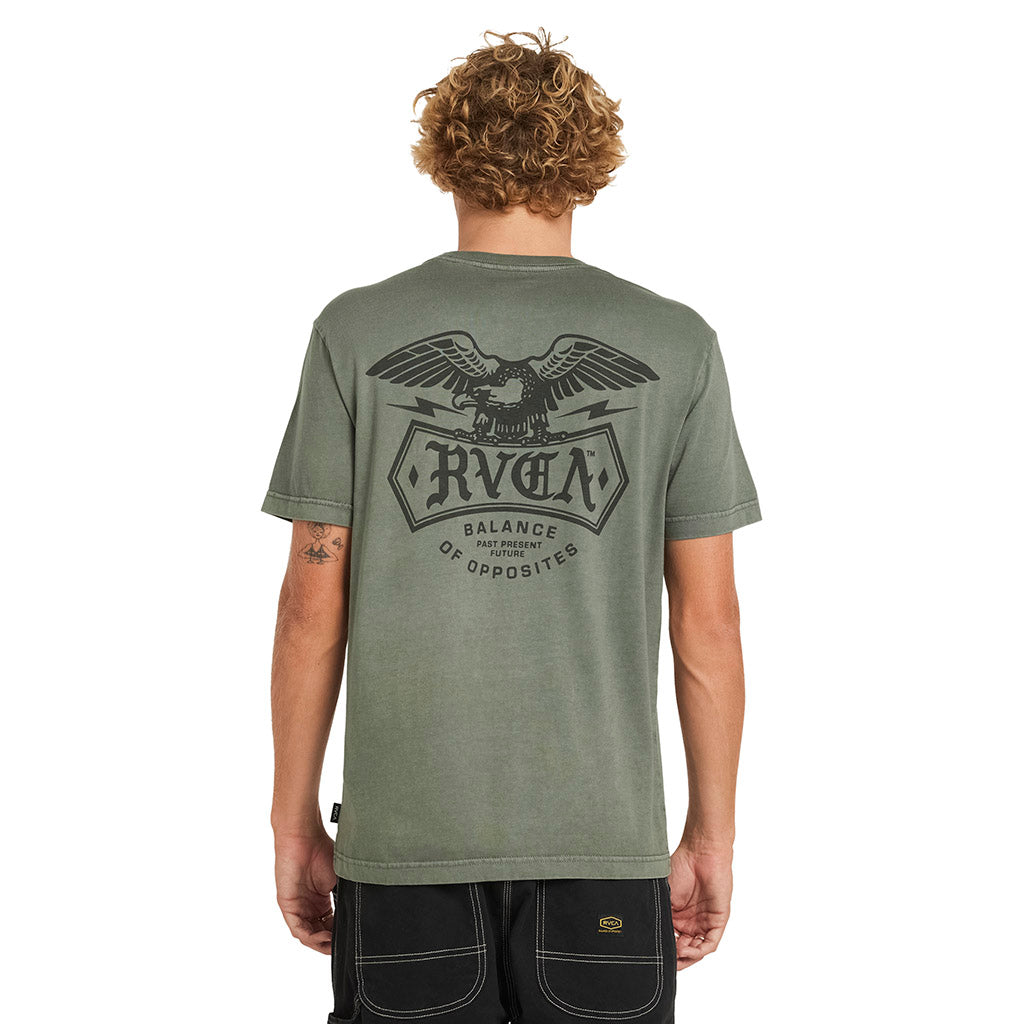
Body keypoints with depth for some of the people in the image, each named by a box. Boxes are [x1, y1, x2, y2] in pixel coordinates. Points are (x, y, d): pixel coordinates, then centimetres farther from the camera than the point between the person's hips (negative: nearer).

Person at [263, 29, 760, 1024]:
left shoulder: (356, 332, -1)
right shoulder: (675, 345, 0)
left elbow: (313, 606, -1)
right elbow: (709, 622, 0)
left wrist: (295, 824, 9)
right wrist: (711, 837, 10)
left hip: (402, 833, 0)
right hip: (605, 834, 0)